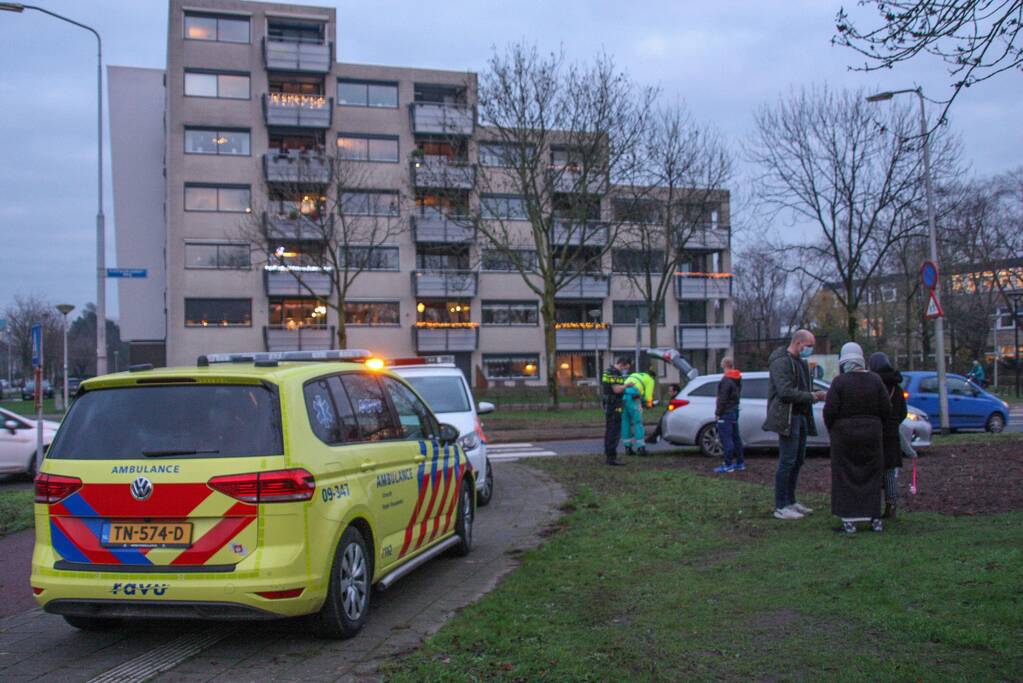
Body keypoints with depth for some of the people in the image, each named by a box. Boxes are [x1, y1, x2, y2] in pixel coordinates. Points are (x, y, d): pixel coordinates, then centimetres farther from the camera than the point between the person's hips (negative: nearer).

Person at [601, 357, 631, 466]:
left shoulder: (608, 372, 15)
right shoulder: (614, 374, -17)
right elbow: (617, 389, -25)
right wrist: (626, 385, -8)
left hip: (608, 406, 11)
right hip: (614, 407, -11)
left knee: (609, 431, 15)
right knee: (615, 432, -9)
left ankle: (608, 454, 22)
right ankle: (612, 457, -10)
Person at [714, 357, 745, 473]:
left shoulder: (726, 380, -19)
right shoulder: (737, 379, 12)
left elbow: (722, 399, -20)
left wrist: (718, 413, -13)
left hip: (726, 413, -10)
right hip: (734, 411, 10)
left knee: (726, 438, -7)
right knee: (735, 437, 15)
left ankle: (728, 465, -7)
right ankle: (740, 463, 21)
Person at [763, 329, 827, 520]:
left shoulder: (801, 362, 19)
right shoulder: (781, 362, -13)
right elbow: (786, 392, -22)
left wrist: (815, 395, 6)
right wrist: (812, 396, -16)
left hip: (801, 416, 10)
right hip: (787, 417, -10)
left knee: (798, 461, 13)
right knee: (787, 462, -9)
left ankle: (790, 501, 23)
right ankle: (780, 507, -5)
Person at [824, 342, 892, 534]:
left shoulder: (839, 382, -12)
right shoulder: (875, 380, -1)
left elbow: (830, 411, -14)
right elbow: (886, 410, 0)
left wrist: (831, 430, 4)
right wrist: (875, 425, 15)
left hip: (844, 436, -3)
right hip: (872, 436, 3)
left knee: (845, 479, 2)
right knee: (871, 477, 13)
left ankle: (849, 520, -1)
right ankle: (875, 518, 14)